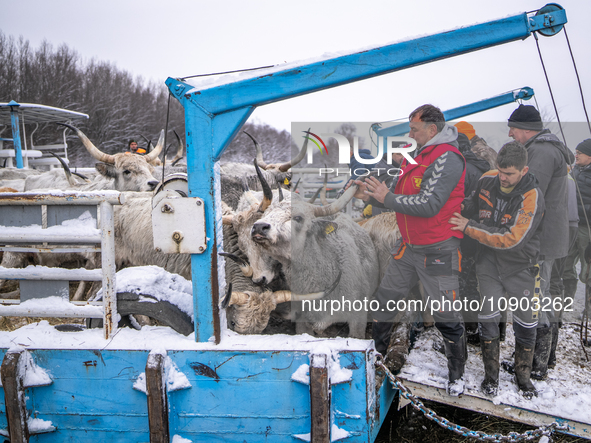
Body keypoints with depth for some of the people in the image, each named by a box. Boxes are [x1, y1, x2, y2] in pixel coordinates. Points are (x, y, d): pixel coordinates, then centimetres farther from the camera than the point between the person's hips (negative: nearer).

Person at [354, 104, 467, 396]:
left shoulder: (447, 158, -17)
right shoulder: (417, 156, 11)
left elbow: (429, 205, -26)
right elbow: (401, 199, 15)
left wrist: (387, 197, -20)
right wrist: (371, 196, 0)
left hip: (438, 251, -8)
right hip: (408, 246, 8)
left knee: (445, 316, 2)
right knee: (384, 301, 14)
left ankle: (456, 374, 22)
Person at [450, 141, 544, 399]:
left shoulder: (532, 197, -23)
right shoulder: (487, 180, -6)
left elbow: (512, 238, -29)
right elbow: (473, 205, 16)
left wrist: (469, 227, -25)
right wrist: (457, 211, -4)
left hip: (519, 266, -3)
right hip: (489, 261, 3)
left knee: (525, 320, 6)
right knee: (488, 315, -2)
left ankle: (523, 373, 27)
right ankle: (491, 374, 14)